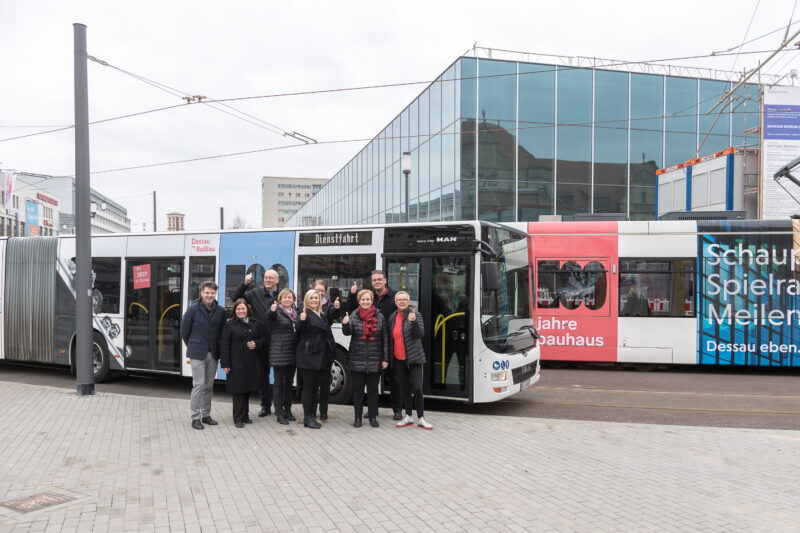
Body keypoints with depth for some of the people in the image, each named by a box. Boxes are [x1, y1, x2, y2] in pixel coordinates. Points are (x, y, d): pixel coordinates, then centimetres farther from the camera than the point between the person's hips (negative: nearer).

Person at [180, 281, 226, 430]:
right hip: (197, 354, -4)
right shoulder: (193, 309, -6)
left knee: (209, 385, 10)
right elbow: (184, 330, 1)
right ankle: (196, 418, 2)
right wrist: (192, 346, 8)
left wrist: (217, 348, 10)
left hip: (213, 354, 4)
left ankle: (206, 415, 21)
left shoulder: (220, 311, 3)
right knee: (199, 384, -6)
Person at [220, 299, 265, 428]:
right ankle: (238, 418, 5)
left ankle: (245, 415, 23)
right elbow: (224, 345, -5)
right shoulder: (230, 325, -1)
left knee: (248, 389, 11)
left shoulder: (256, 324, 10)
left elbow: (263, 339, 16)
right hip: (236, 363, -4)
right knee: (238, 389, -3)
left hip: (251, 363, 4)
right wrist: (225, 364, -10)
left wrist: (256, 344, -7)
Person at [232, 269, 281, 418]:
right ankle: (265, 405, 23)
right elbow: (235, 298, 6)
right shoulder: (255, 293, 6)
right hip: (261, 342, 2)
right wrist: (245, 284, -6)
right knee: (262, 373, 11)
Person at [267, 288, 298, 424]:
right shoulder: (277, 311, -6)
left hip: (292, 353, 6)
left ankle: (287, 410, 24)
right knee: (279, 382, -1)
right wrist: (272, 311, -51)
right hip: (279, 353, -6)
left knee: (289, 382, 14)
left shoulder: (296, 312, 11)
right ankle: (279, 413, 5)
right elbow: (269, 318, -30)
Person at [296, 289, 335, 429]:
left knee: (315, 387, 11)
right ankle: (308, 417, 2)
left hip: (321, 356, 7)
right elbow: (299, 330, -24)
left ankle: (312, 416, 19)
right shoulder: (305, 313, -7)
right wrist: (302, 320, -44)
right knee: (308, 386, -3)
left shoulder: (321, 315, 17)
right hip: (308, 356, -7)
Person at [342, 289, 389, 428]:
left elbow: (385, 339, 5)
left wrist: (385, 359, 2)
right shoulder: (354, 316, 2)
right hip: (357, 361, 0)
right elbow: (347, 332, -12)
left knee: (373, 389, 8)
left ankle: (372, 417, 19)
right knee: (357, 389, 7)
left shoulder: (380, 317, 3)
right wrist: (345, 324, -35)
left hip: (375, 361, 0)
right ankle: (358, 417, 17)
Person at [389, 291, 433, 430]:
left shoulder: (415, 314, -6)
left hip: (414, 358, -5)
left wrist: (414, 321, -34)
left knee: (417, 388, -10)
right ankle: (408, 417, 23)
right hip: (399, 359, 5)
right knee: (404, 388, 12)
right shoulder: (393, 317, 8)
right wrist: (390, 359, 15)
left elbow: (420, 334, -16)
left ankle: (421, 419, 2)